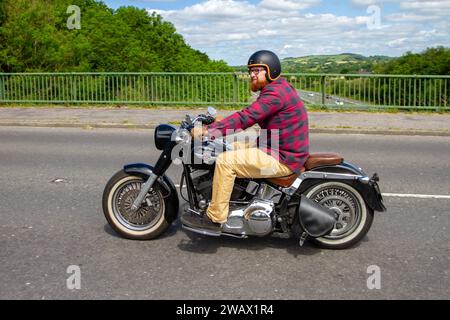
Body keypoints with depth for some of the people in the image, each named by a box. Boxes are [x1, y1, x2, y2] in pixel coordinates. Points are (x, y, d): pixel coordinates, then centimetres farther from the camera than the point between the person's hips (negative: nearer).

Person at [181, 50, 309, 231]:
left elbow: (246, 118, -28)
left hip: (282, 159, -11)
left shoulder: (275, 92, -19)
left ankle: (214, 218, -9)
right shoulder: (276, 88, 16)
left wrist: (207, 131, -28)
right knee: (233, 148, 20)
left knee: (225, 161, -17)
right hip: (277, 148, 11)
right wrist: (219, 124, 12)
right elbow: (249, 116, 20)